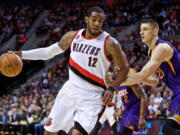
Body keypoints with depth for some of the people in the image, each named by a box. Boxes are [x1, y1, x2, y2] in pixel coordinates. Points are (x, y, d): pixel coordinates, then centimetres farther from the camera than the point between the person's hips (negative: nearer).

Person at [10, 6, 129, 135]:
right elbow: (48, 52, 13)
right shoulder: (72, 36, 3)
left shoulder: (109, 43, -12)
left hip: (92, 97, -5)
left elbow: (124, 67, -3)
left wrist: (111, 88, -16)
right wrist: (21, 54, 6)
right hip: (70, 90, 5)